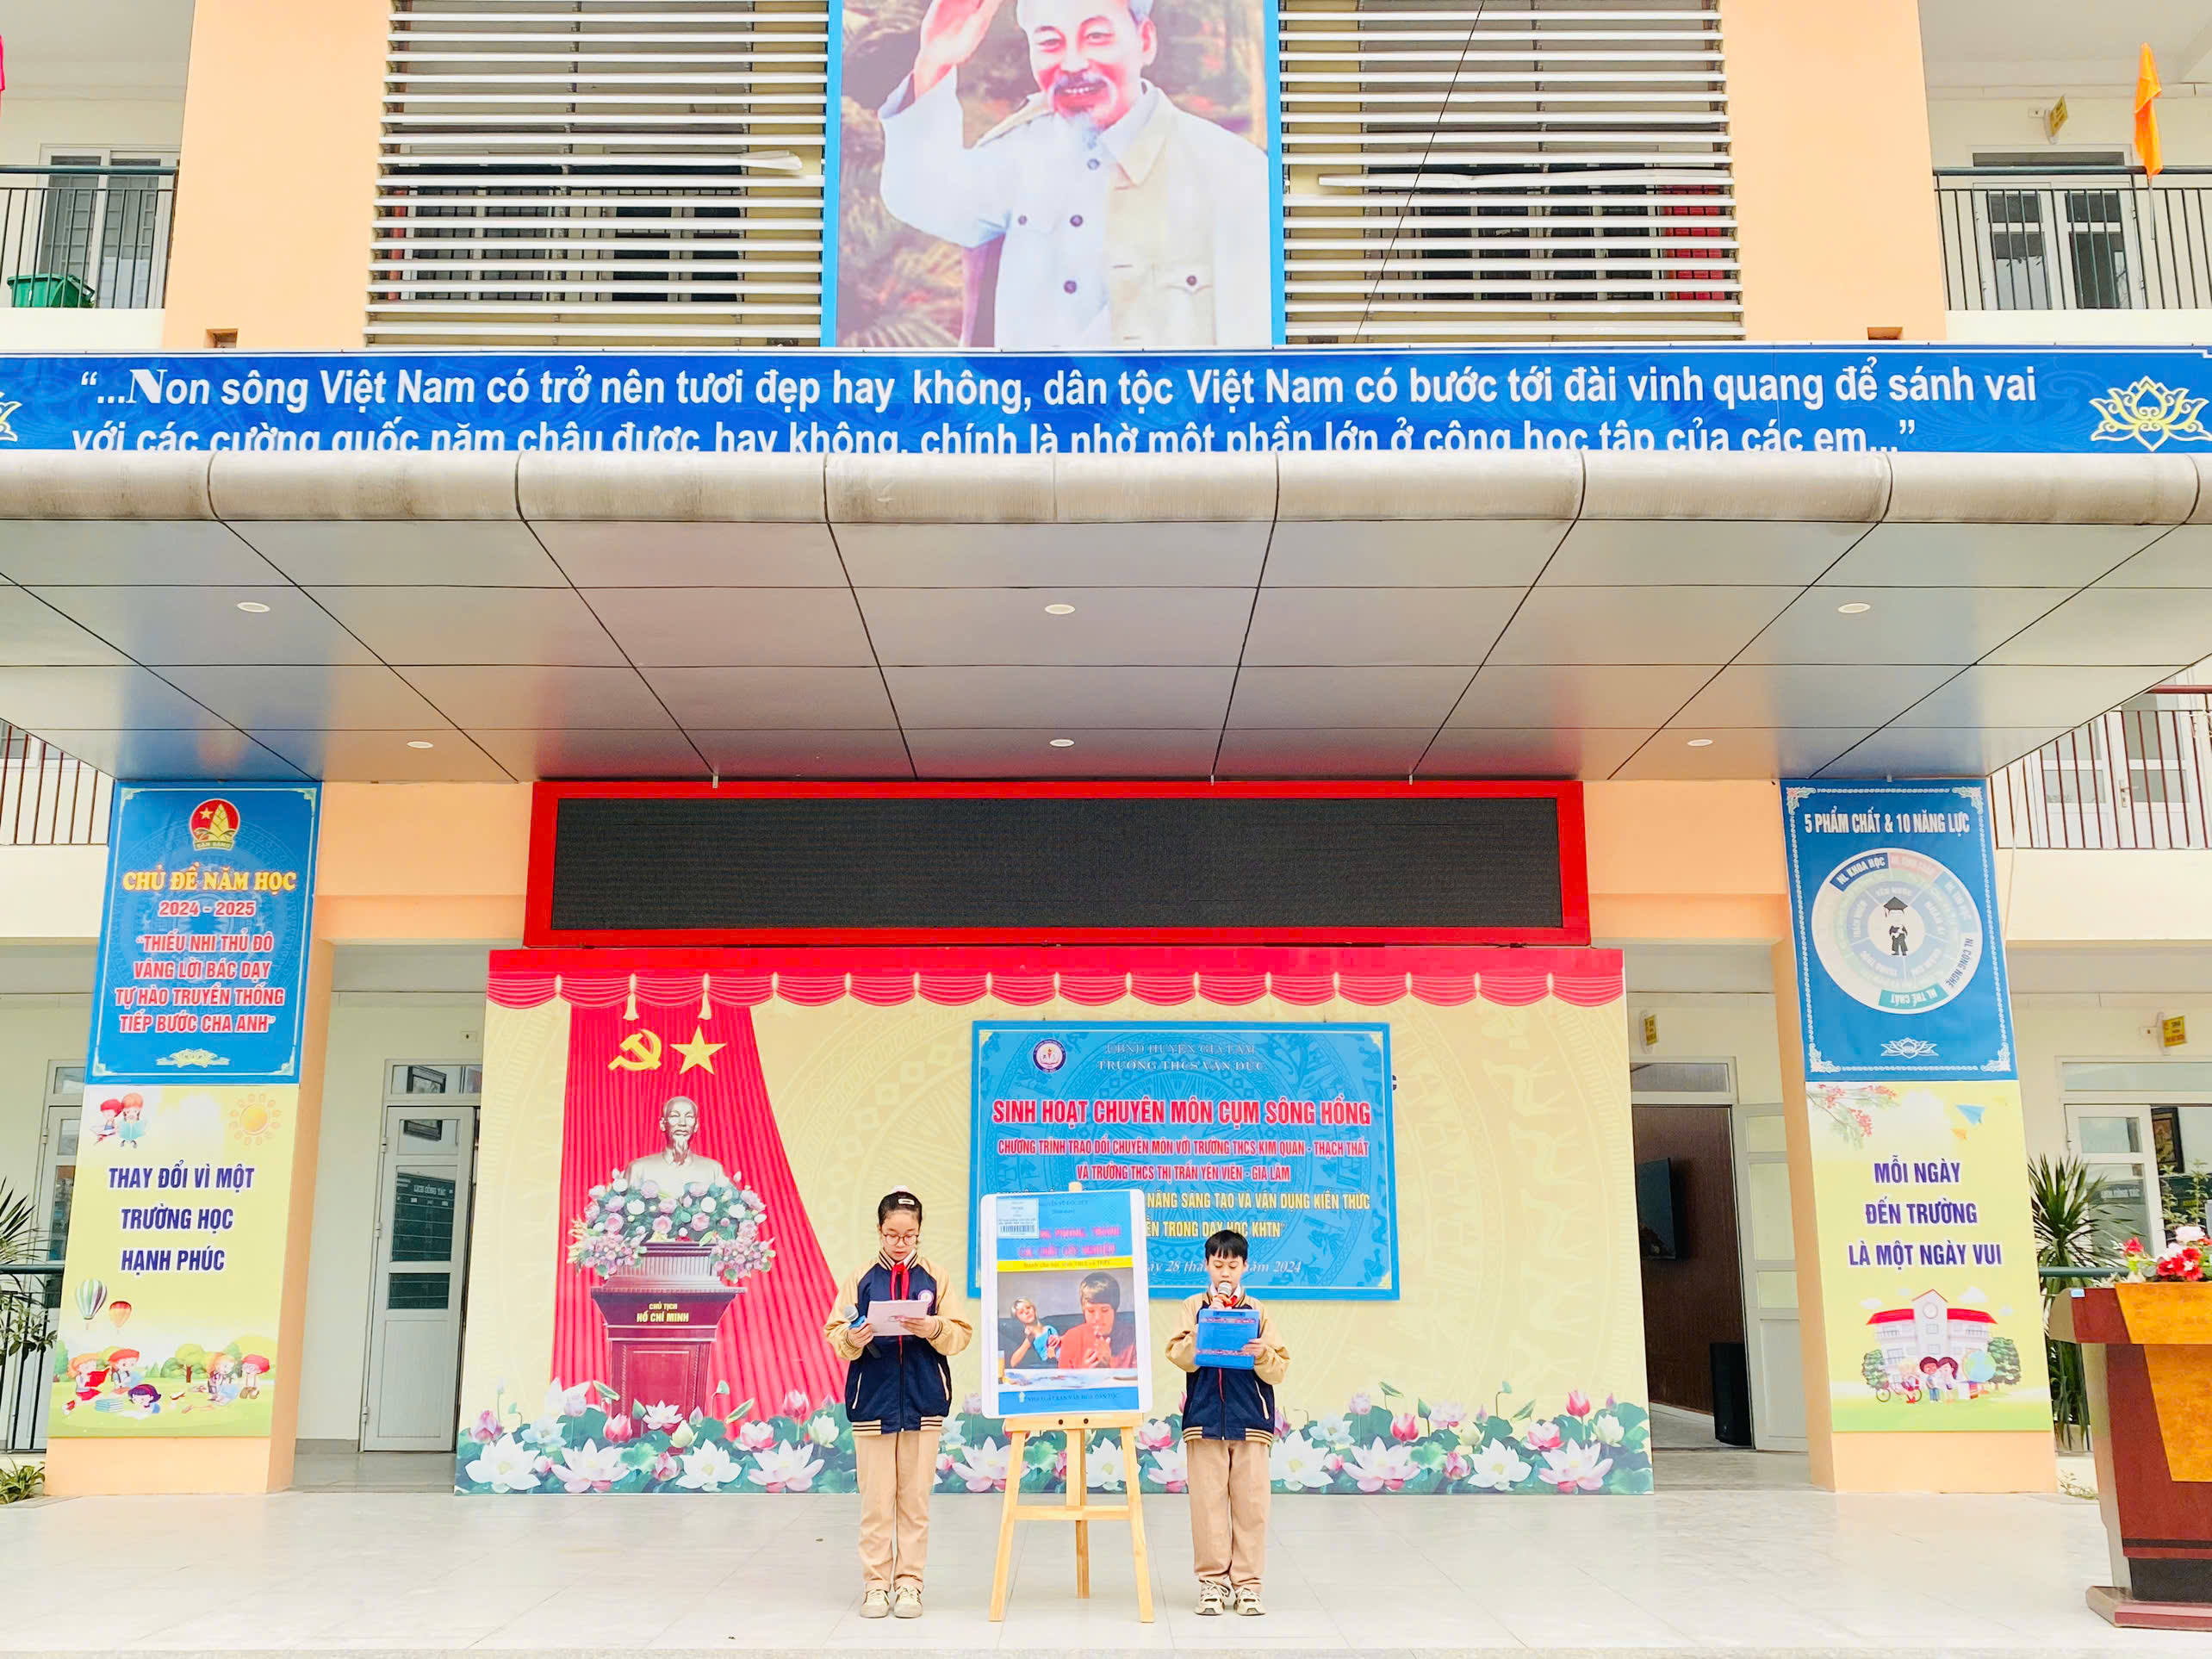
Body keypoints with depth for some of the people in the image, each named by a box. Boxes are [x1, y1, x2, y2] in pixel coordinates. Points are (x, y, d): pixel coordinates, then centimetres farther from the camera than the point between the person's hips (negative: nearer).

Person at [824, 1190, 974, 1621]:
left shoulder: (936, 1279, 4)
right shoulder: (860, 1279, 4)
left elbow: (961, 1335, 0)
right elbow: (834, 1336, 1)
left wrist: (935, 1329, -20)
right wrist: (852, 1338, -21)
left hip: (923, 1401, 0)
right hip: (872, 1400, 0)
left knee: (915, 1498, 5)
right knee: (875, 1500, 3)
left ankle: (909, 1583, 13)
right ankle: (875, 1585, 12)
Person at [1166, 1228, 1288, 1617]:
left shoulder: (1257, 1311, 6)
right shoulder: (1195, 1307, 6)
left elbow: (1279, 1370, 2)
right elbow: (1182, 1358, -6)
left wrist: (1262, 1354, -18)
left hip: (1251, 1420, 0)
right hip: (1204, 1420, 0)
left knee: (1251, 1504, 1)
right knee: (1208, 1502, 0)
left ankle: (1247, 1584, 10)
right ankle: (1212, 1581, 10)